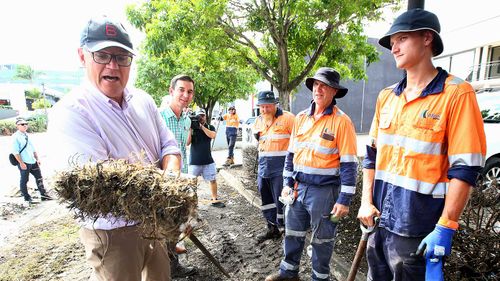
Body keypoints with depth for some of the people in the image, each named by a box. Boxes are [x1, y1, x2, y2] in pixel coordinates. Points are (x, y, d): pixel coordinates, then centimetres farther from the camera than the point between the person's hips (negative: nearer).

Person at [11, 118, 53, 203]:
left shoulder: (27, 135, 13)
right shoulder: (16, 137, -10)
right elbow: (15, 152, -15)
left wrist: (37, 158, 14)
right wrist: (21, 163, -18)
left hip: (33, 161, 8)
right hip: (24, 163, -7)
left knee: (39, 177, 10)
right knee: (24, 180, 6)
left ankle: (43, 194, 19)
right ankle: (27, 198, 17)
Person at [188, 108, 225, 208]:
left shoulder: (210, 127, 5)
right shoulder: (192, 128, 0)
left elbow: (213, 135, -16)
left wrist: (202, 126, -20)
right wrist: (190, 129, -17)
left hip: (208, 160, 2)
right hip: (194, 161, -2)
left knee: (212, 180, 6)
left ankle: (215, 200, 19)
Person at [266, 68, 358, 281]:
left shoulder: (341, 121, -12)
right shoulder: (301, 117, 5)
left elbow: (348, 164, -13)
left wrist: (344, 199, -15)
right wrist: (287, 183, 7)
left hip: (324, 190, -5)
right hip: (298, 187, 5)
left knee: (322, 239, 13)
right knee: (292, 233, 19)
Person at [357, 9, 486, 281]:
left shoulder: (456, 93, -11)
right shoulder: (386, 96, 6)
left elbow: (464, 168, -14)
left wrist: (445, 227, -16)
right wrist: (366, 202, 4)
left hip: (419, 226, -5)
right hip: (379, 217, 6)